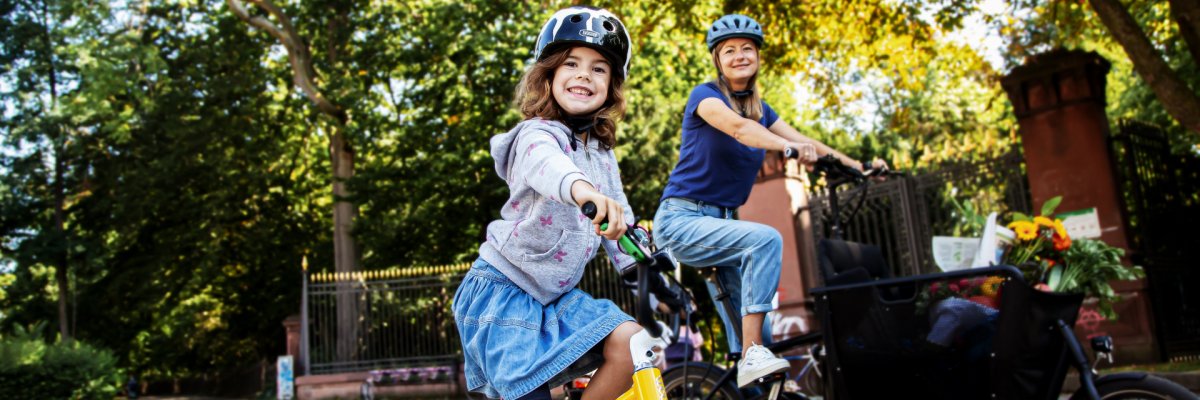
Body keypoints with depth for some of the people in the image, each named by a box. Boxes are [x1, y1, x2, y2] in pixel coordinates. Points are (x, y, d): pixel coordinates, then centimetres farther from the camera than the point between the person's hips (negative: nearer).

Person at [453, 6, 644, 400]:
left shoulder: (602, 153, 7)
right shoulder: (537, 134, -17)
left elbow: (619, 220, 13)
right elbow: (547, 164, -43)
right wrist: (584, 190, -65)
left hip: (556, 295, 7)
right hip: (503, 289, -6)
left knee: (630, 343, -12)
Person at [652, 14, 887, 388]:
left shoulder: (760, 108, 12)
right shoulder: (705, 95, -9)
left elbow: (803, 140, 2)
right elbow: (737, 127, -30)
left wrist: (856, 165, -12)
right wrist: (791, 148, -47)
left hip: (721, 220, 8)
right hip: (682, 219, -8)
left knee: (747, 303, 6)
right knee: (766, 239, -28)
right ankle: (753, 354, -27)